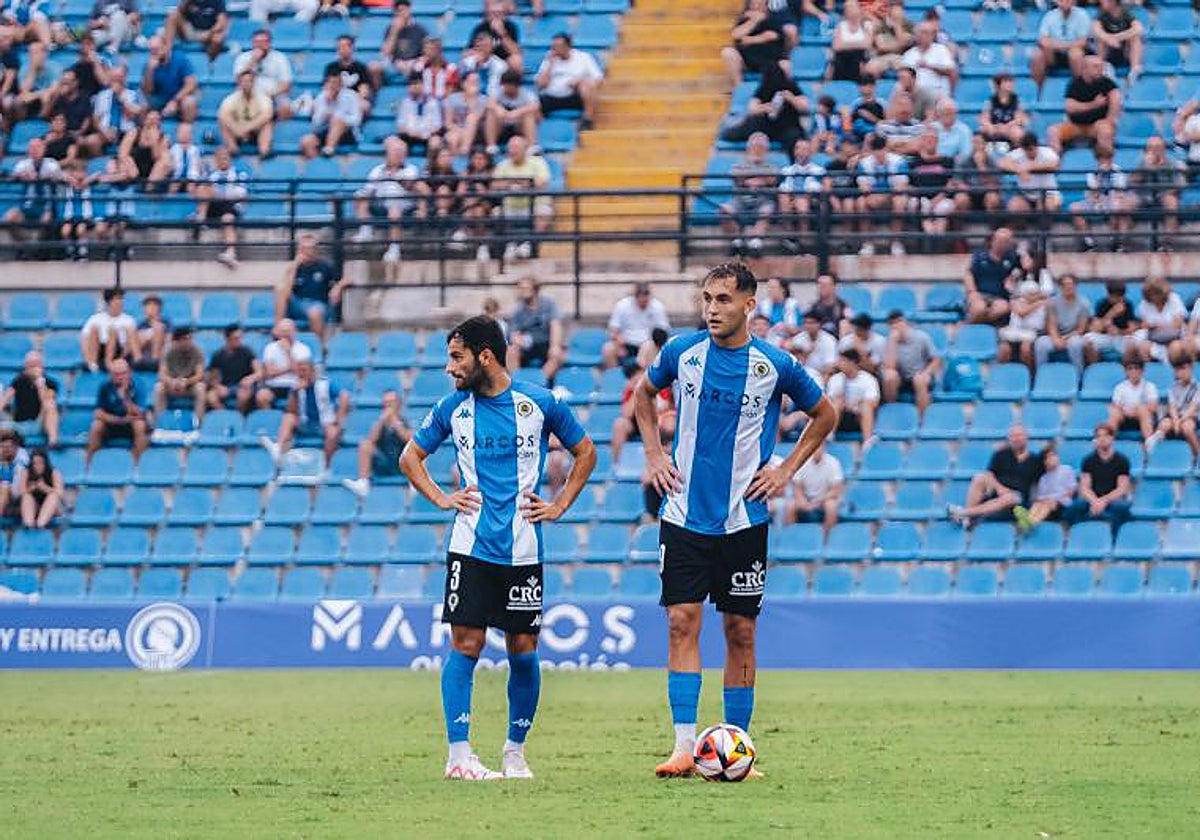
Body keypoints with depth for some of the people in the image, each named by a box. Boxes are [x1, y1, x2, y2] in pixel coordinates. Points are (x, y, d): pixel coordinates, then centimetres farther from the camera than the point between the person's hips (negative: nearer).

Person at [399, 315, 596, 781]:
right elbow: (411, 456, 18)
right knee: (465, 645, -8)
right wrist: (441, 498, 5)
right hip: (471, 547, 0)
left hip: (524, 549, 0)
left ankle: (515, 751, 17)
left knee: (523, 651, 2)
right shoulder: (452, 407, 4)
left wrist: (559, 505, 6)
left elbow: (585, 452, 14)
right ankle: (459, 755, -6)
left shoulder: (539, 403, 0)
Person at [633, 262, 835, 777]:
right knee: (682, 623, -8)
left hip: (744, 518, -1)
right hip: (684, 516, 1)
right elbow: (644, 394, 20)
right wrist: (654, 455, 9)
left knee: (740, 633, 3)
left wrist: (786, 471, 4)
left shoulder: (775, 366, -4)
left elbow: (824, 415, 12)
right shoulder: (682, 352, 0)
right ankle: (684, 748, -10)